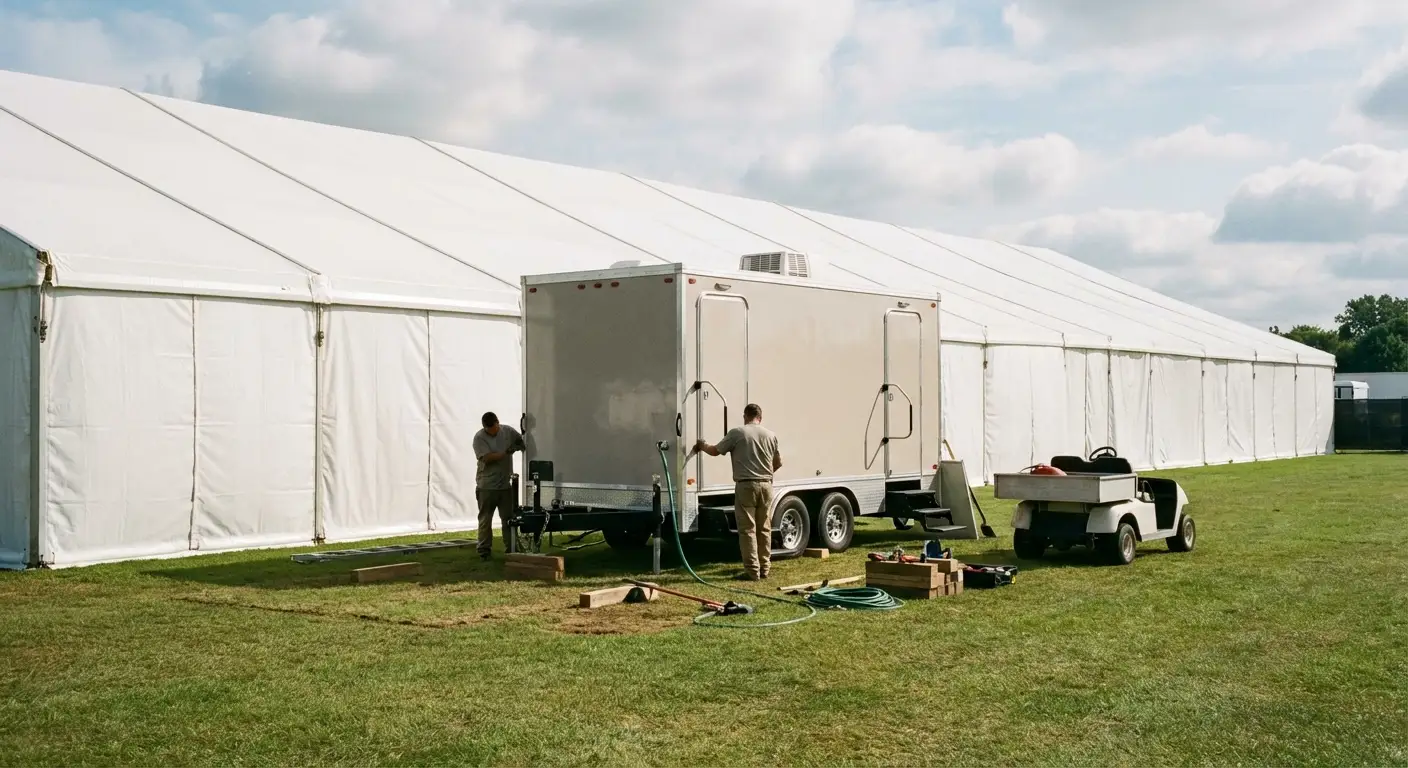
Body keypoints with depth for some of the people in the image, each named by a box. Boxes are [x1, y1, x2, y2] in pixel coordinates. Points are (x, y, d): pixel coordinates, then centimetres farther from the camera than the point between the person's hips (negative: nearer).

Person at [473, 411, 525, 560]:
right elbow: (487, 458, -20)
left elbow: (522, 442, 17)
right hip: (487, 486, -4)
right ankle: (484, 550, 8)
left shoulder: (508, 431, 3)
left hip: (506, 485, 4)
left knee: (509, 518, 9)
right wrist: (506, 452, -20)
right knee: (485, 519, 2)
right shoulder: (479, 438, -10)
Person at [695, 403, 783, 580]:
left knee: (748, 529, -1)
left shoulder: (737, 433, -3)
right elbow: (778, 462, 16)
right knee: (764, 529, 12)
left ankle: (752, 571, -3)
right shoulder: (770, 435, 7)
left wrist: (702, 446, 27)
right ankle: (765, 569, 16)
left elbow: (715, 451, 5)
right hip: (766, 485, 4)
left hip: (746, 486, -4)